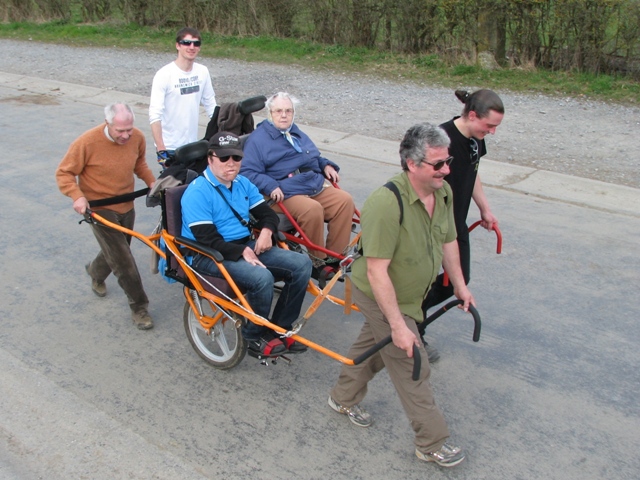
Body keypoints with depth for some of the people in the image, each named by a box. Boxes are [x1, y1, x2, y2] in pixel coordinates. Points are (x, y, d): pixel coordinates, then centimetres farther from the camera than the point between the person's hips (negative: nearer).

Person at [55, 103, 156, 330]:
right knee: (123, 259, -9)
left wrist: (152, 182, -4)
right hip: (100, 208, -5)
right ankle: (139, 307, 6)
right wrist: (77, 196, -30)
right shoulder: (87, 142, -24)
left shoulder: (137, 138, -11)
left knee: (116, 251, 23)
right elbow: (64, 173, -14)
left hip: (126, 206, 6)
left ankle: (95, 272, 56)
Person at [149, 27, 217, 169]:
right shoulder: (164, 75, -13)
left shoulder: (203, 72, 2)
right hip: (169, 148, -5)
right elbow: (154, 115, -18)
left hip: (193, 145, 5)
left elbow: (211, 105, 12)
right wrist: (161, 150, -23)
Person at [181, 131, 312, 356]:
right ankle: (256, 337, -7)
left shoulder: (243, 184, 11)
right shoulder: (197, 192, -13)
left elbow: (267, 213, 14)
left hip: (246, 247, 8)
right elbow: (207, 240, -20)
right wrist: (243, 252, -26)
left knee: (301, 263, -9)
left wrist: (266, 231, -8)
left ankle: (281, 327, 4)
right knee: (262, 277, -34)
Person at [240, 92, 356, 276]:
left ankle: (334, 256, -9)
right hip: (285, 194, -7)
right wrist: (270, 186, -23)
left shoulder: (297, 133, 25)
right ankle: (318, 260, -15)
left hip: (316, 185, 7)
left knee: (345, 200, -16)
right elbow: (248, 172, -8)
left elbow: (314, 157, 39)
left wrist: (326, 165, 16)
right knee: (313, 209, -35)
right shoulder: (258, 139, 1)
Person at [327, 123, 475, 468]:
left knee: (374, 345, 27)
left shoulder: (443, 192, -9)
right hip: (381, 297, -8)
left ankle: (344, 399, 52)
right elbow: (377, 271, -34)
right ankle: (432, 444, 24)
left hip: (409, 294, 8)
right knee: (413, 370, 4)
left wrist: (460, 285, 13)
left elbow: (447, 240, 7)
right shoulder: (387, 203, -36)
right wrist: (398, 325, -32)